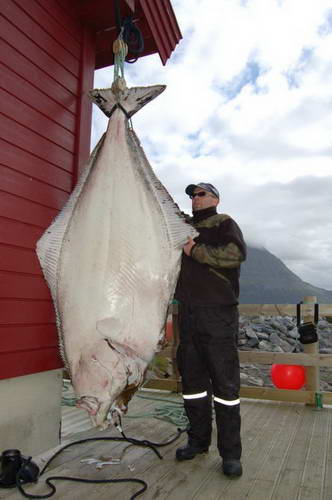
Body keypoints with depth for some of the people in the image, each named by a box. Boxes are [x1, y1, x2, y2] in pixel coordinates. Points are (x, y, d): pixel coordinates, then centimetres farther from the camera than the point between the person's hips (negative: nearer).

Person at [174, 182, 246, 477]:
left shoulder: (224, 223, 3)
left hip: (218, 312, -5)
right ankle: (198, 440, 29)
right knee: (192, 379, 12)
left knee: (225, 382, 0)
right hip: (188, 312, 6)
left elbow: (236, 253, -17)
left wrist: (196, 251, -14)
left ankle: (230, 452, 13)